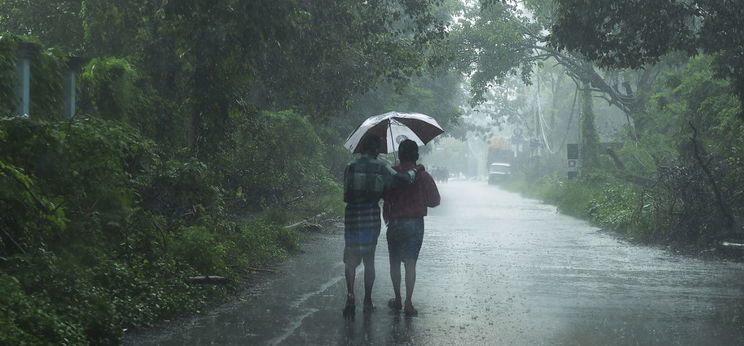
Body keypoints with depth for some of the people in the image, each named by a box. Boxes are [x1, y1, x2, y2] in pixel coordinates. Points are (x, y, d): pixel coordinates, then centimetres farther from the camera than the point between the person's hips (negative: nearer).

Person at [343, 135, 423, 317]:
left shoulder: (350, 167, 7)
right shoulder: (380, 166, -3)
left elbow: (347, 193, 11)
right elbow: (399, 180, -17)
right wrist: (414, 170, 0)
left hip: (352, 217, 1)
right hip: (371, 218, -1)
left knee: (351, 260, 2)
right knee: (369, 260, 11)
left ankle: (350, 295, -19)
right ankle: (367, 300, 14)